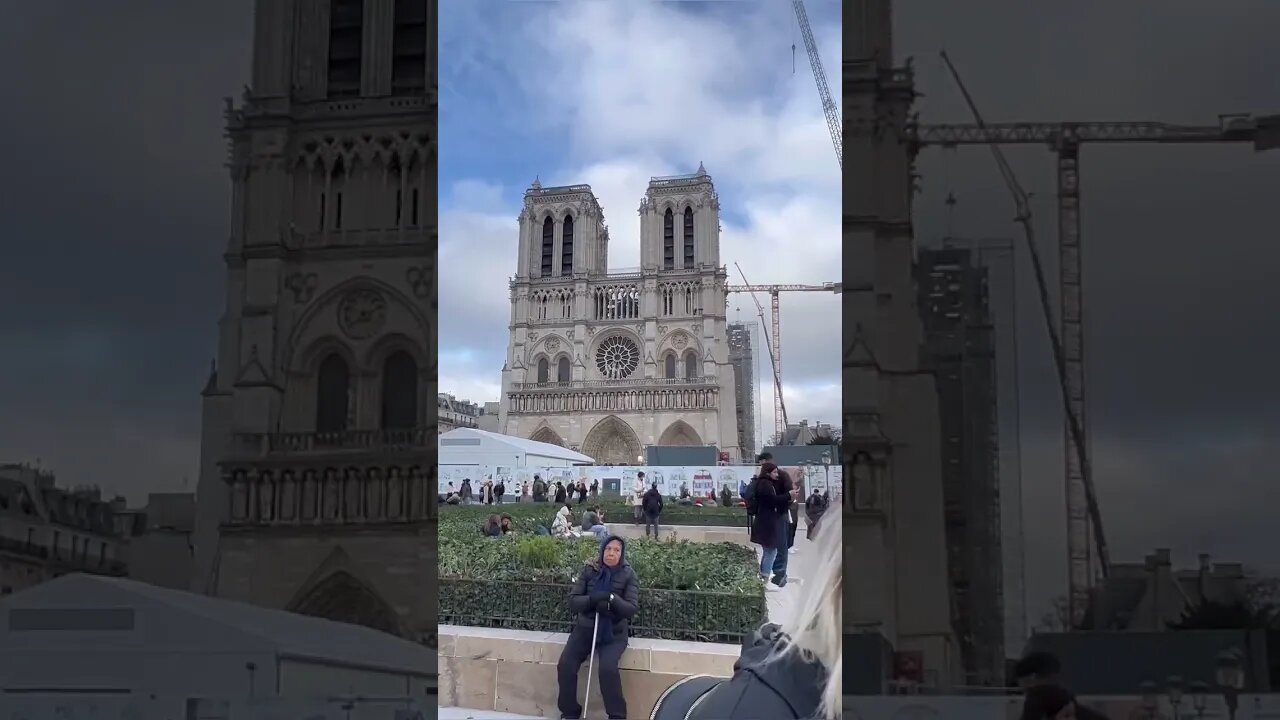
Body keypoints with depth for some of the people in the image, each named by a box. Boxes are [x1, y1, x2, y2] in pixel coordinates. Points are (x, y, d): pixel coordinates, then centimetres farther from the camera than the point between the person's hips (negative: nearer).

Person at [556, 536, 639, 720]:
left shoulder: (628, 575, -5)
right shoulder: (589, 570, 0)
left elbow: (632, 609, -11)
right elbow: (573, 601, -3)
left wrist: (612, 598, -29)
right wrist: (592, 599, -23)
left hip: (613, 632, -2)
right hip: (585, 628, 3)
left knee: (608, 668, -28)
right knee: (565, 665, -18)